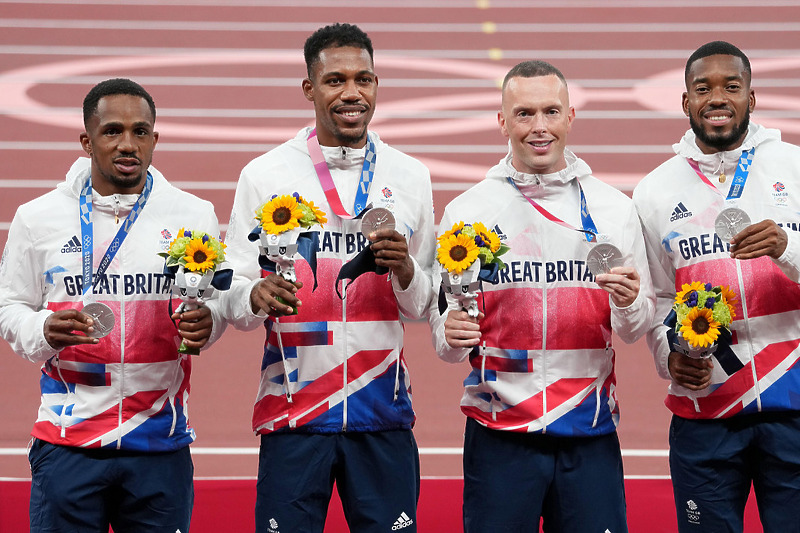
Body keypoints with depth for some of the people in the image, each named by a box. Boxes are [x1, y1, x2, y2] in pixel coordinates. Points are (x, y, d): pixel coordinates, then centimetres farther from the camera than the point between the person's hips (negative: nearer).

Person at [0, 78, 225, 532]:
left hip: (161, 443, 1)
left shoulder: (192, 215, 4)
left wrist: (204, 324, -13)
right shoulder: (38, 218, 3)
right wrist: (44, 332, -12)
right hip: (67, 442, 0)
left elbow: (215, 303, 10)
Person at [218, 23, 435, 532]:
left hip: (383, 413, 2)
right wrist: (257, 297, -20)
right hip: (292, 409, -2)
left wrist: (404, 270, -9)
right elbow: (231, 295, 2)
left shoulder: (410, 176, 8)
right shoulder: (265, 175, 2)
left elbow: (424, 306, 12)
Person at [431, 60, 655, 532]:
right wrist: (452, 336, -18)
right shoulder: (467, 211, 1)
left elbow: (638, 329, 9)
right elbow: (443, 317, 4)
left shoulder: (615, 209, 5)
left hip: (592, 433, 1)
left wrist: (630, 305, -13)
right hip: (500, 435, -1)